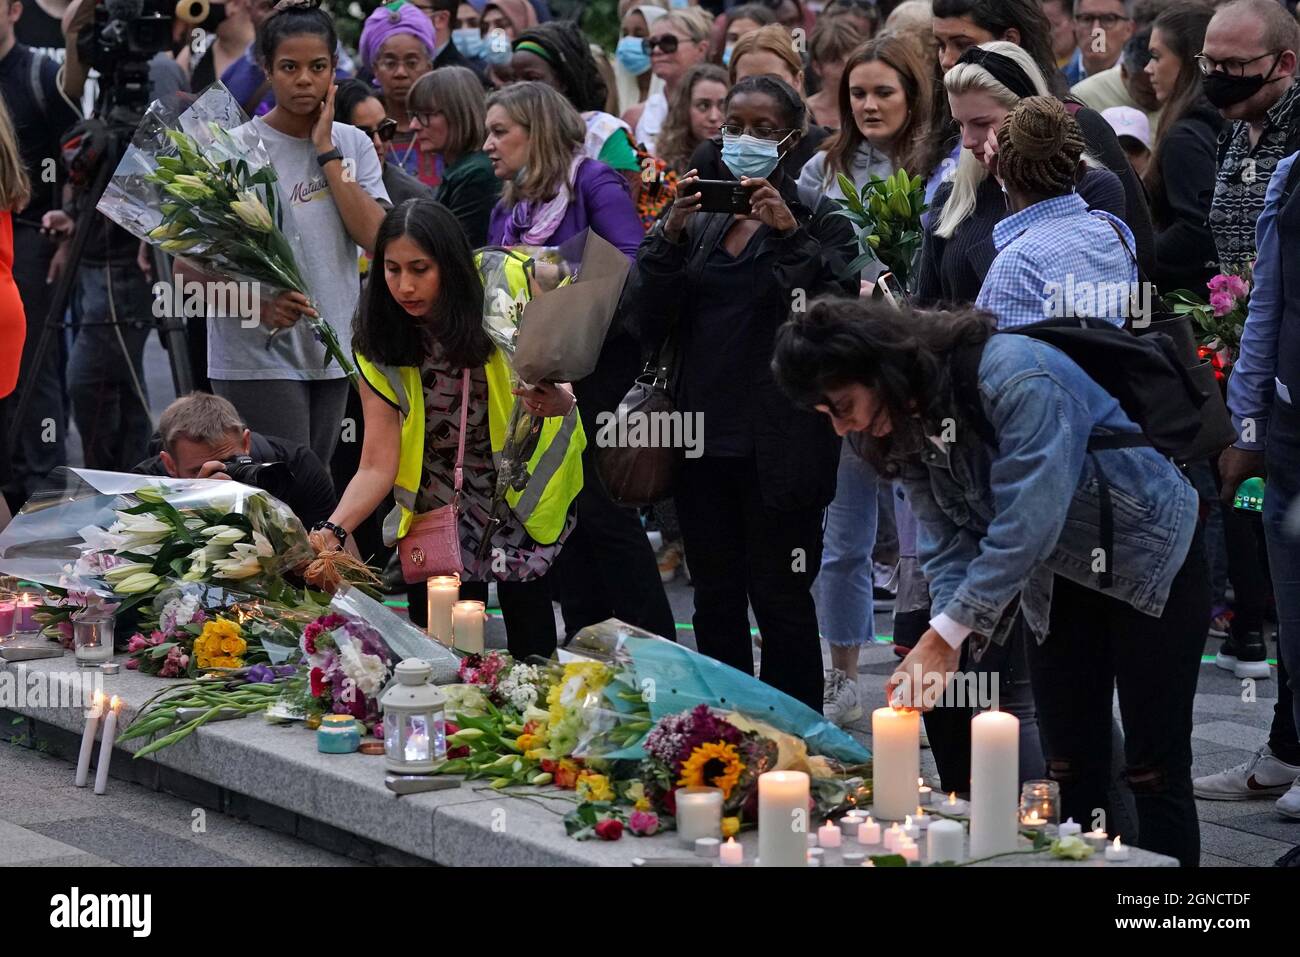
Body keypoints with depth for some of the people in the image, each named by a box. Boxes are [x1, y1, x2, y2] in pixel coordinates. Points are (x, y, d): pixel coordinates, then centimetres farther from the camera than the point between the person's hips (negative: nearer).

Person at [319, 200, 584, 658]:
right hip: (439, 514, 1)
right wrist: (332, 531, -32)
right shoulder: (380, 349, -12)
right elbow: (377, 467, -15)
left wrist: (558, 402, -37)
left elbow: (562, 392, -12)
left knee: (531, 654, -5)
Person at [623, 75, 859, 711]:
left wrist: (788, 232, -18)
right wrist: (671, 232, -8)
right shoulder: (700, 223, 13)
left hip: (779, 443, -5)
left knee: (781, 600, -2)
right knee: (715, 601, 11)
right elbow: (643, 322, 3)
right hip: (703, 439, 5)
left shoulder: (820, 223, 1)